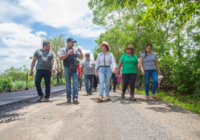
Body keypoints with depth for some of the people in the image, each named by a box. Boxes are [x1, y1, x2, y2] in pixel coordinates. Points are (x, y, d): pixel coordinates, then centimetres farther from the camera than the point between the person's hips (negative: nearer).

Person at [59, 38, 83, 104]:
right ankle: (68, 98, 14)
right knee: (68, 84, 5)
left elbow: (81, 57, 12)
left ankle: (75, 98, -7)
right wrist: (68, 53, -20)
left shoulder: (75, 50, 10)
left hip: (74, 69, 2)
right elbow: (61, 58, -11)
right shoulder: (63, 50, 3)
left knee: (75, 83, -7)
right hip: (67, 69, -1)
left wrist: (80, 52, -7)